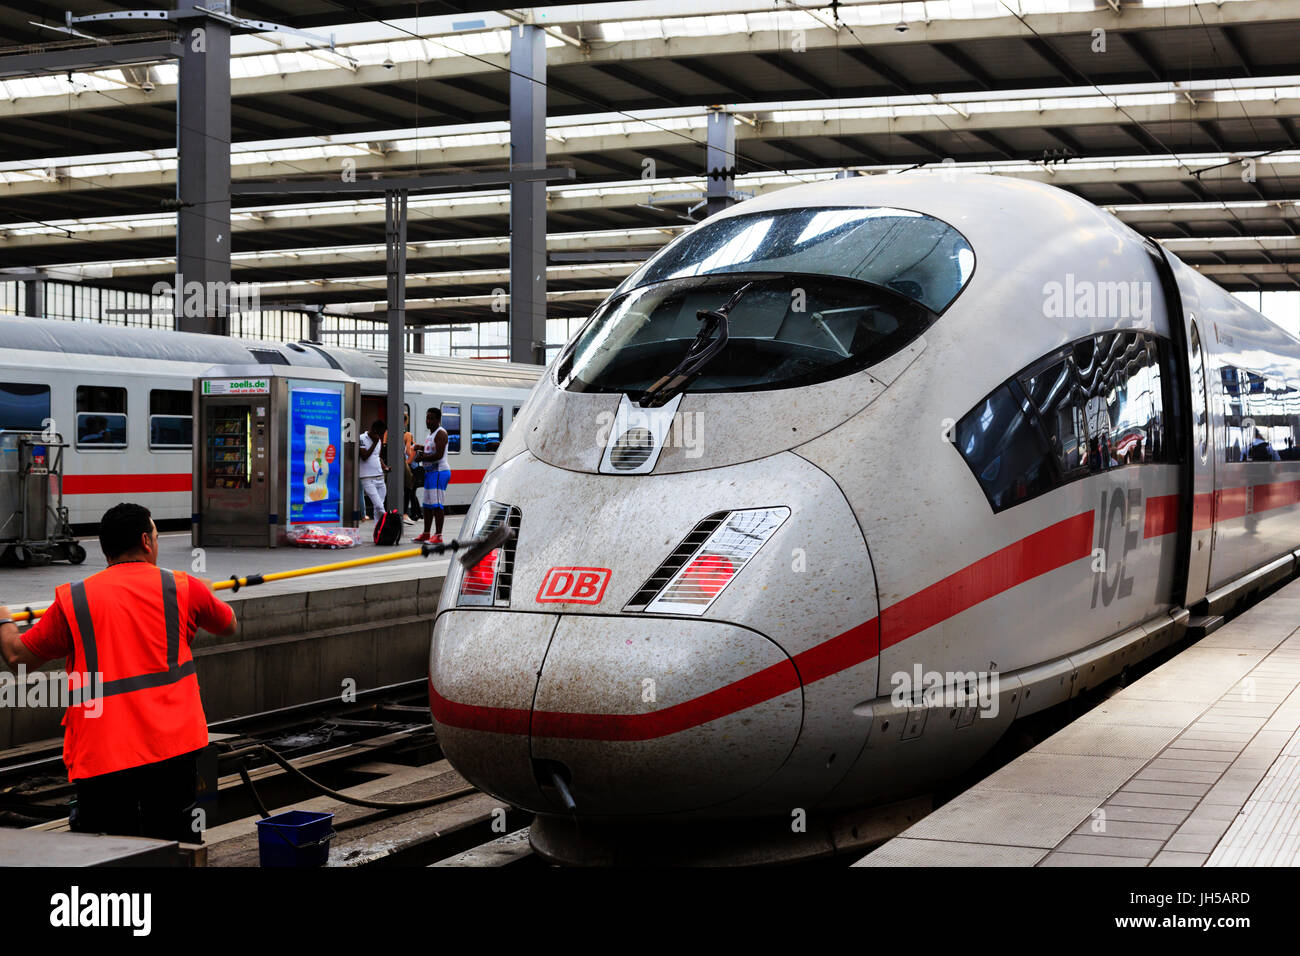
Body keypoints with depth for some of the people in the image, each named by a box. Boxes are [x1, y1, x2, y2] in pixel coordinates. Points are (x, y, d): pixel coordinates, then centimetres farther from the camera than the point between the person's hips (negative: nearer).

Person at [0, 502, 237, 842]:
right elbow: (228, 626, 24)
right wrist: (206, 593, 46)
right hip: (172, 749, 1)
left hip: (99, 757, 0)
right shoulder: (184, 588, 5)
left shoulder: (74, 600, 3)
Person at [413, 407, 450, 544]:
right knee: (427, 504, 14)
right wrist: (421, 452, 9)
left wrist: (422, 458, -13)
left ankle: (438, 535, -11)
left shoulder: (440, 433, -12)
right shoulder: (431, 434, 19)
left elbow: (438, 455, -21)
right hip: (430, 471, 10)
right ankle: (426, 533, 21)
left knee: (436, 504, -12)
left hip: (439, 471, -10)